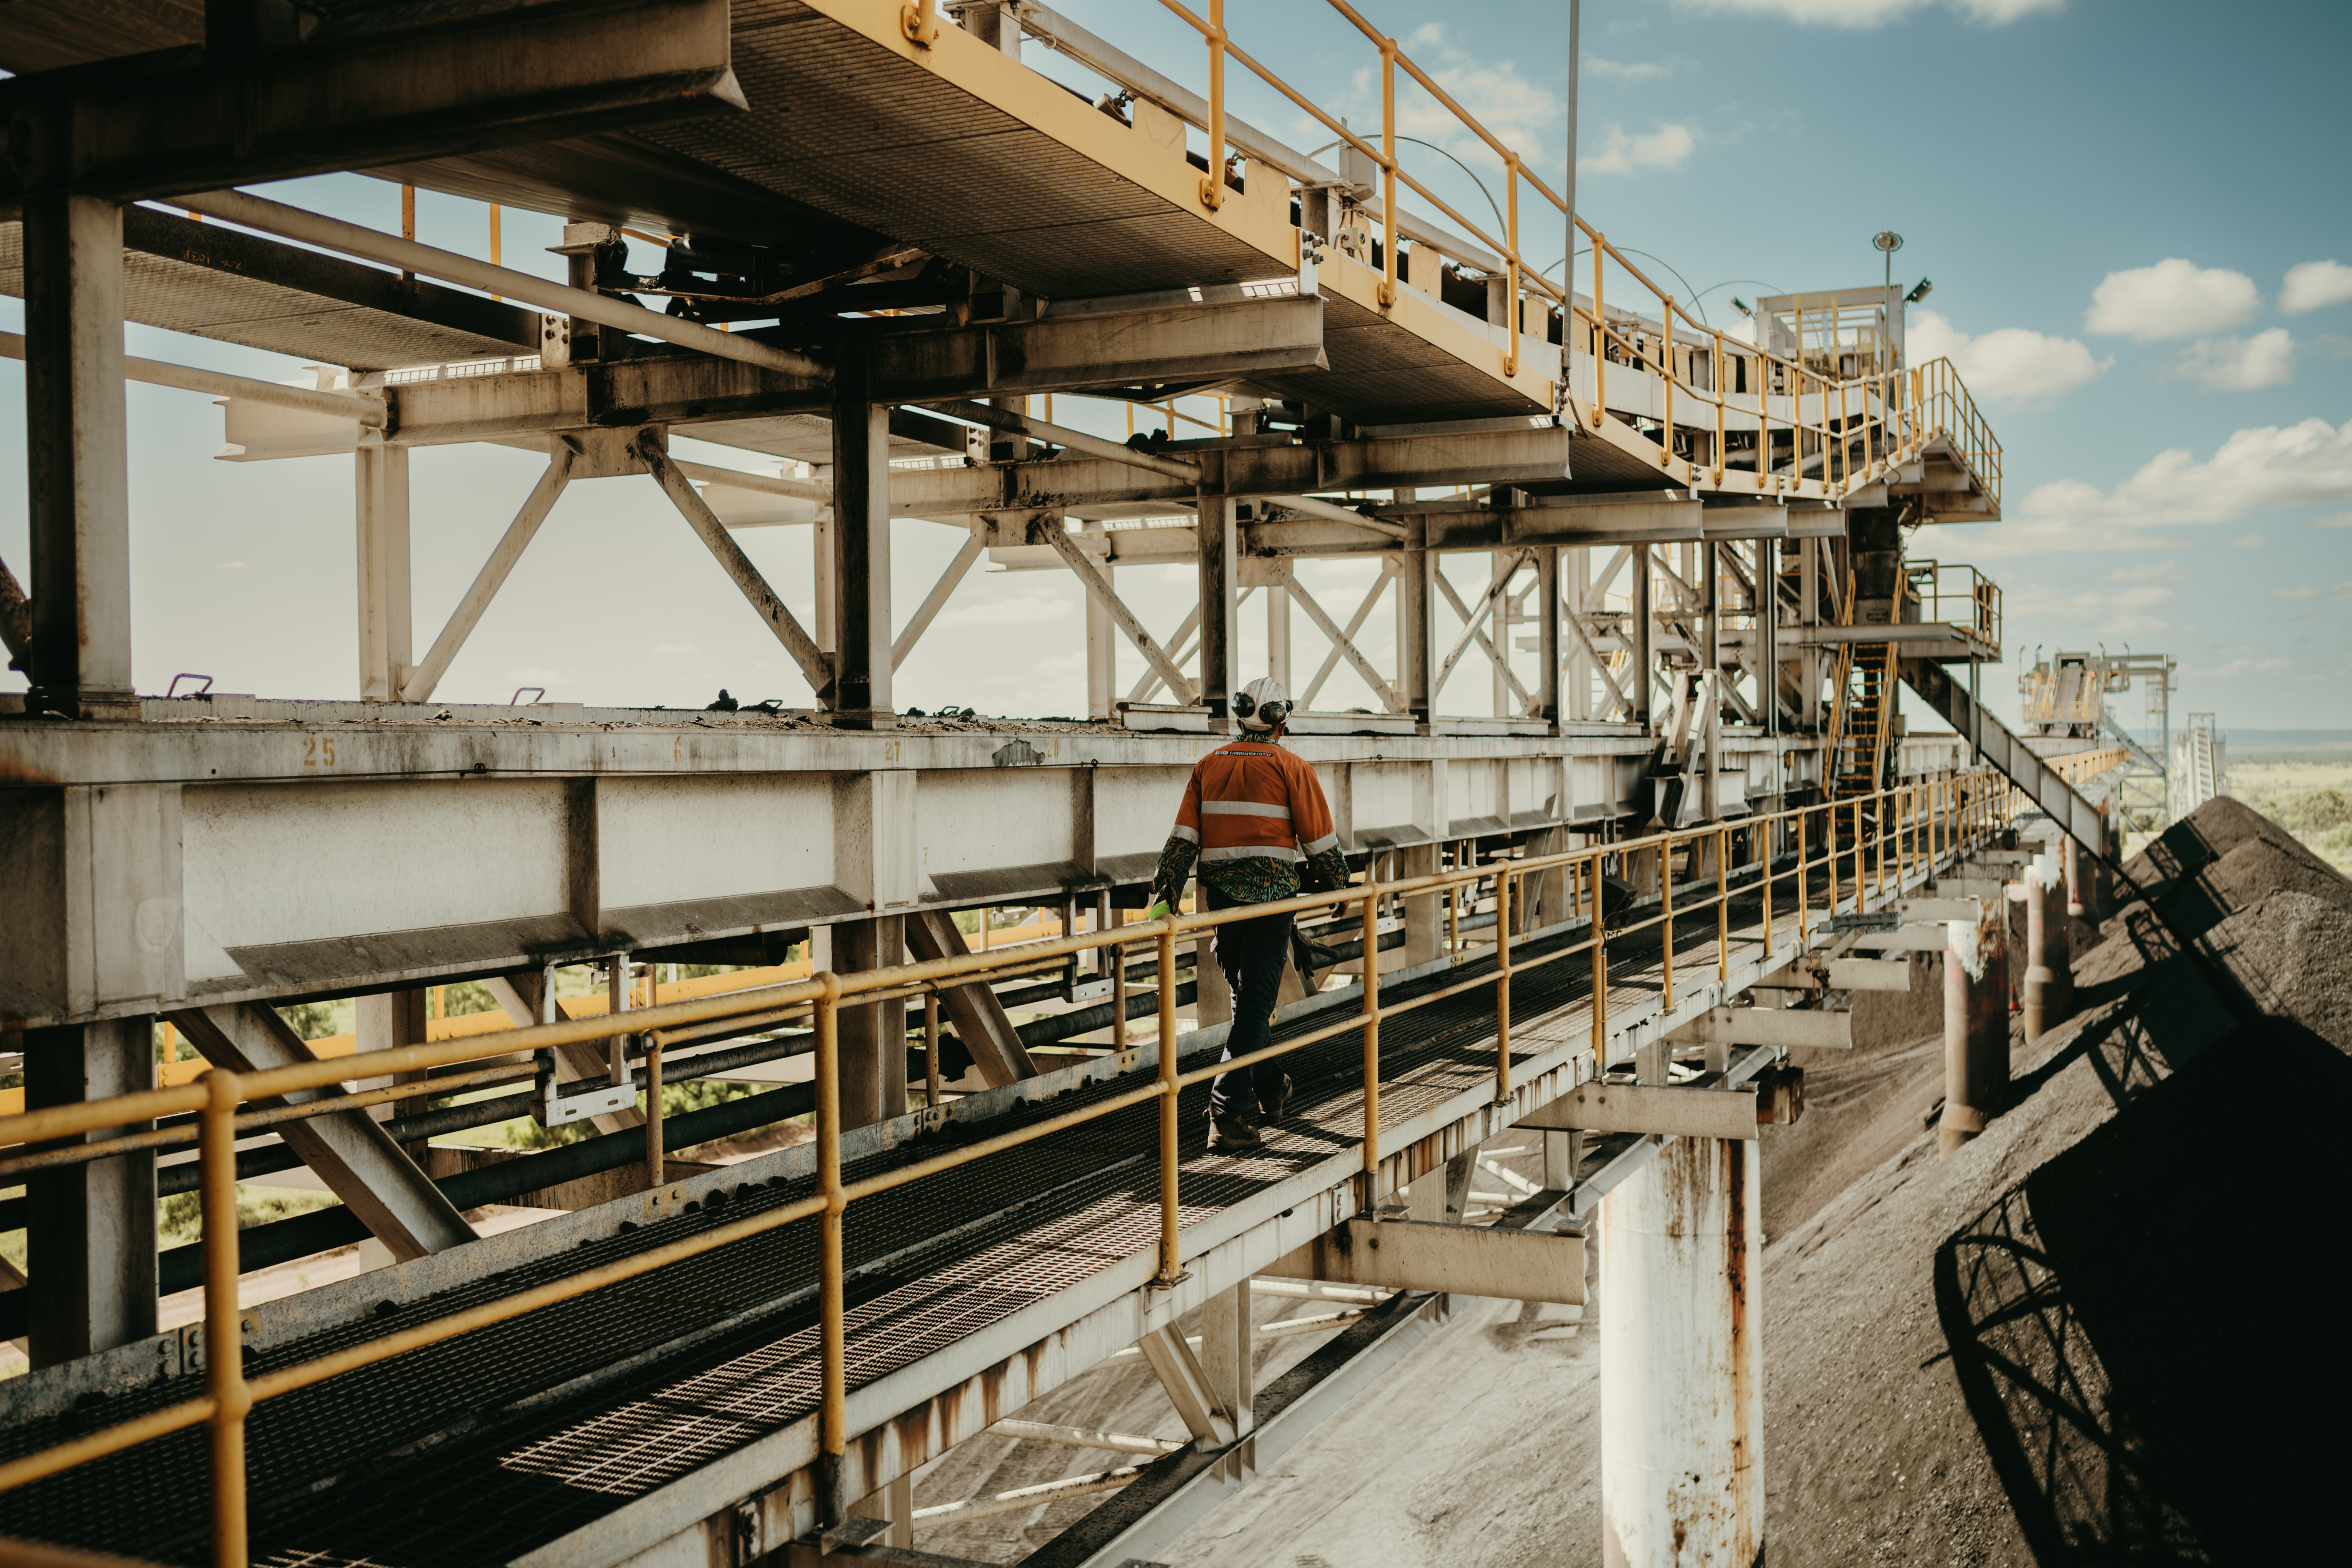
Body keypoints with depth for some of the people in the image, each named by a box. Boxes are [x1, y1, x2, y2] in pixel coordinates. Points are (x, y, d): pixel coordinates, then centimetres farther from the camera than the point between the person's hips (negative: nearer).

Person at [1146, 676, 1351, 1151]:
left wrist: (1165, 892, 1)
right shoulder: (1290, 768, -3)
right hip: (1272, 898, -5)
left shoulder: (1209, 766, 9)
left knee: (1248, 998, 20)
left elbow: (1183, 837, 2)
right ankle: (1228, 1114, -12)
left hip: (1222, 897, 5)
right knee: (1255, 1004, -5)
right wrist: (1336, 886, 12)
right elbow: (1321, 842, -2)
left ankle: (1270, 1091, 33)